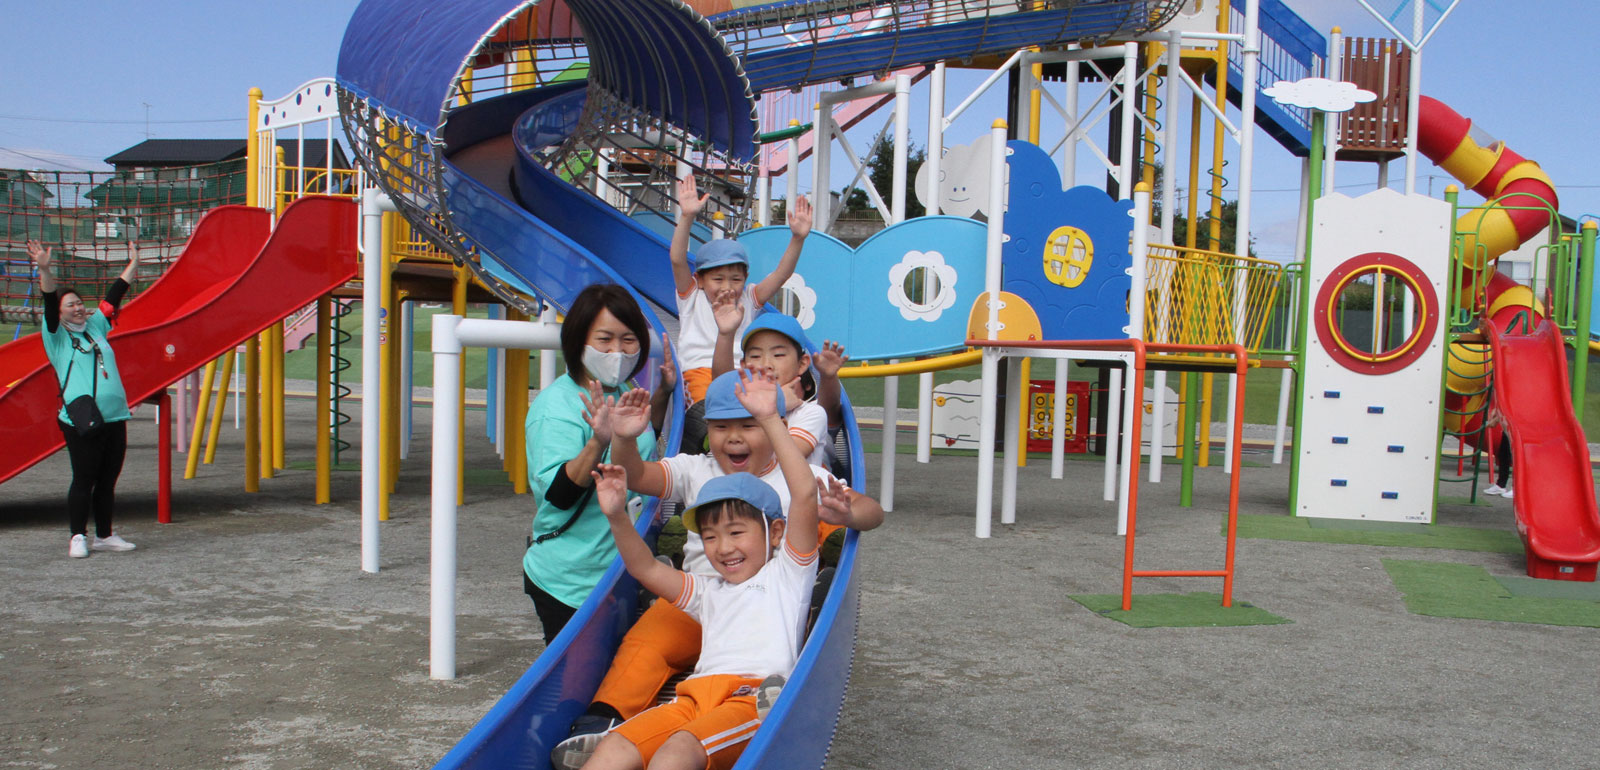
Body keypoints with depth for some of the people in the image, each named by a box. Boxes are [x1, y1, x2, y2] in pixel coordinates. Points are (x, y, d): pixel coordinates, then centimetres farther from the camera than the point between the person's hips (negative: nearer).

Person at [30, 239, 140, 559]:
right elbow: (50, 303, -11)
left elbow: (114, 295, 23)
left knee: (108, 480, 9)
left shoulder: (96, 326, 17)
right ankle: (77, 537, 7)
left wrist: (133, 263, 28)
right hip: (81, 422, -5)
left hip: (115, 418, 5)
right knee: (84, 480, -3)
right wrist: (44, 270, -25)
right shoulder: (56, 336, 4)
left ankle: (104, 536, 18)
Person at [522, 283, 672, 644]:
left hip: (624, 574, 8)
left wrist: (664, 393, 10)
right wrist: (598, 442, -43)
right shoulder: (555, 406, -20)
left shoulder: (622, 392, 4)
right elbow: (559, 494, -28)